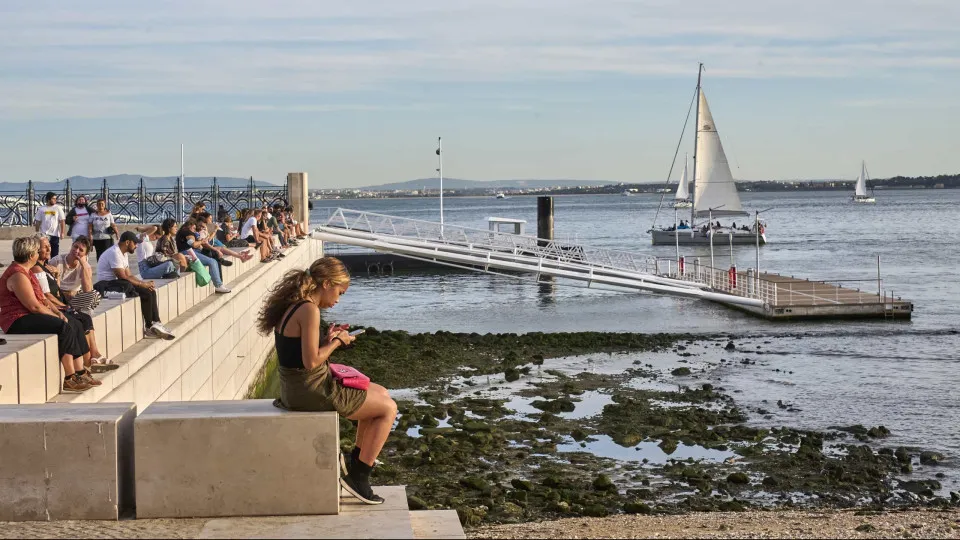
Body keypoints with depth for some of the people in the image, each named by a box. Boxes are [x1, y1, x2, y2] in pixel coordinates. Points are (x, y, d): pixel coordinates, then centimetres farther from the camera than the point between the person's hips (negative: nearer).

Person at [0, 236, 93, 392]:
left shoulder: (25, 272, 16)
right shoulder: (18, 275, -18)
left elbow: (40, 299, 18)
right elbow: (34, 306, -22)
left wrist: (56, 312, 2)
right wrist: (56, 316, -11)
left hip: (29, 316, 11)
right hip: (18, 322, -11)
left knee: (75, 324, 2)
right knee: (64, 328, -26)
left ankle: (80, 372, -1)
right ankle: (69, 378, -23)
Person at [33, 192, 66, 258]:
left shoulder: (58, 208, 1)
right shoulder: (41, 209, 3)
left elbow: (62, 221, -2)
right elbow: (38, 222, 7)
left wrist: (62, 233, -9)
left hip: (55, 235, 0)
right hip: (43, 235, 0)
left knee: (55, 254, 5)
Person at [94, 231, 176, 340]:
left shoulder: (122, 253, 14)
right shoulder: (115, 253, -18)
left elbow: (129, 275, 13)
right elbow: (123, 277, -22)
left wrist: (144, 283, -3)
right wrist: (142, 284, -13)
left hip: (117, 283, 10)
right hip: (107, 286, -10)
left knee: (150, 292, 0)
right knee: (146, 294, -19)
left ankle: (156, 324, -2)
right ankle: (149, 327, -6)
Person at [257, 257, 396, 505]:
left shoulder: (292, 306, 9)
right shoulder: (309, 310, -21)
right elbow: (311, 361, -25)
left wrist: (326, 338, 5)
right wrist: (336, 342, -10)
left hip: (296, 388, 10)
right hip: (311, 391, -10)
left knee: (381, 394, 23)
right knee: (388, 408, 1)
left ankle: (357, 460, 31)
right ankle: (358, 477, 5)